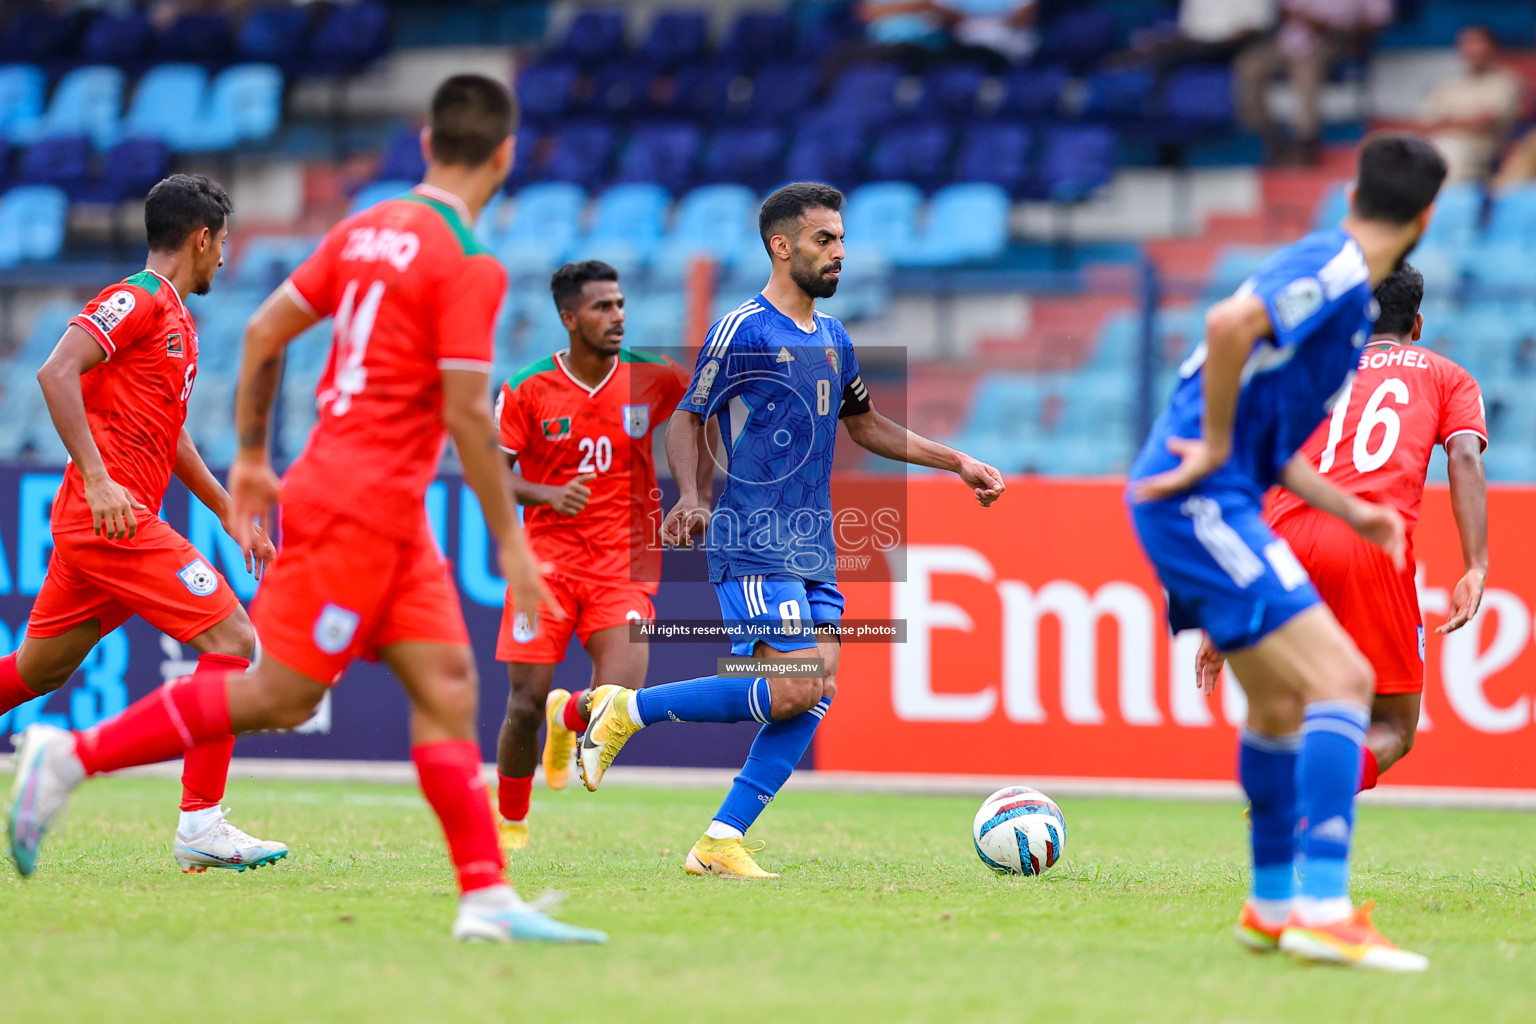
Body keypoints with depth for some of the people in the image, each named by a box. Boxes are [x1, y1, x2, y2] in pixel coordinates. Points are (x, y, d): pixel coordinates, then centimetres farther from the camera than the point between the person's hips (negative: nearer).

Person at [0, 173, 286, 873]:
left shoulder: (174, 318, 21)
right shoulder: (137, 301, -8)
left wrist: (232, 515, 28)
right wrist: (97, 479, -27)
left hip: (96, 524, 10)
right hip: (111, 513, -10)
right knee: (230, 639, -12)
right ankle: (200, 826, -15)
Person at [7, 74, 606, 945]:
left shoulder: (368, 231, 11)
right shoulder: (470, 266, -13)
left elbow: (264, 332, 13)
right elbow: (466, 415, -17)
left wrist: (253, 458, 22)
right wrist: (510, 540, -11)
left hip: (388, 514, 9)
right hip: (363, 506, -9)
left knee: (448, 687, 4)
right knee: (281, 698, -5)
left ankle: (489, 897, 0)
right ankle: (73, 756, 0)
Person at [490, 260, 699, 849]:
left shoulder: (652, 378, -1)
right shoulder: (527, 390, -5)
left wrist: (698, 498, 8)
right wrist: (547, 494, -21)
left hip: (624, 567, 1)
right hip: (547, 561, -1)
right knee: (525, 705, -5)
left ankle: (568, 717, 22)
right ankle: (510, 824, 21)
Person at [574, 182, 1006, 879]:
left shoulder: (832, 339, 16)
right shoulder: (742, 331, -7)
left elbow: (866, 427, 28)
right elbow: (687, 418, -4)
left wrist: (958, 463, 24)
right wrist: (690, 496, -21)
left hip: (813, 550, 8)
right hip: (754, 544, -8)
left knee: (816, 693, -3)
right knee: (795, 688, -19)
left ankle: (720, 845, 0)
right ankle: (627, 709, -5)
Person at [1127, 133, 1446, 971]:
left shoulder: (1341, 282, 20)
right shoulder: (1336, 272, -11)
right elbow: (1230, 322, -30)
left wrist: (1350, 511, 19)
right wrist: (1215, 449, -20)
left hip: (1210, 502, 10)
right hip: (1198, 502, -10)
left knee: (1280, 703, 22)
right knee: (1341, 681, -16)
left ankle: (1273, 905, 35)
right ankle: (1322, 909, -21)